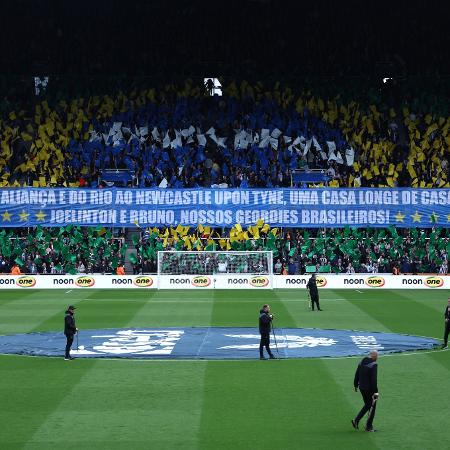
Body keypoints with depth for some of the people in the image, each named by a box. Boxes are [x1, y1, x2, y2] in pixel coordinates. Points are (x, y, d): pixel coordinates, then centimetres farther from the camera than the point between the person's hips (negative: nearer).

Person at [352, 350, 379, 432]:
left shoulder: (361, 363, 6)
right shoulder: (373, 365, -17)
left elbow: (356, 375, 13)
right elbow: (374, 379, -21)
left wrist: (356, 385, 25)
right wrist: (375, 392, -18)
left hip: (362, 388, 7)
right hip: (370, 389, -7)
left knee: (367, 405, 21)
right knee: (372, 407, 6)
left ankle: (356, 420, 15)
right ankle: (369, 427, 10)